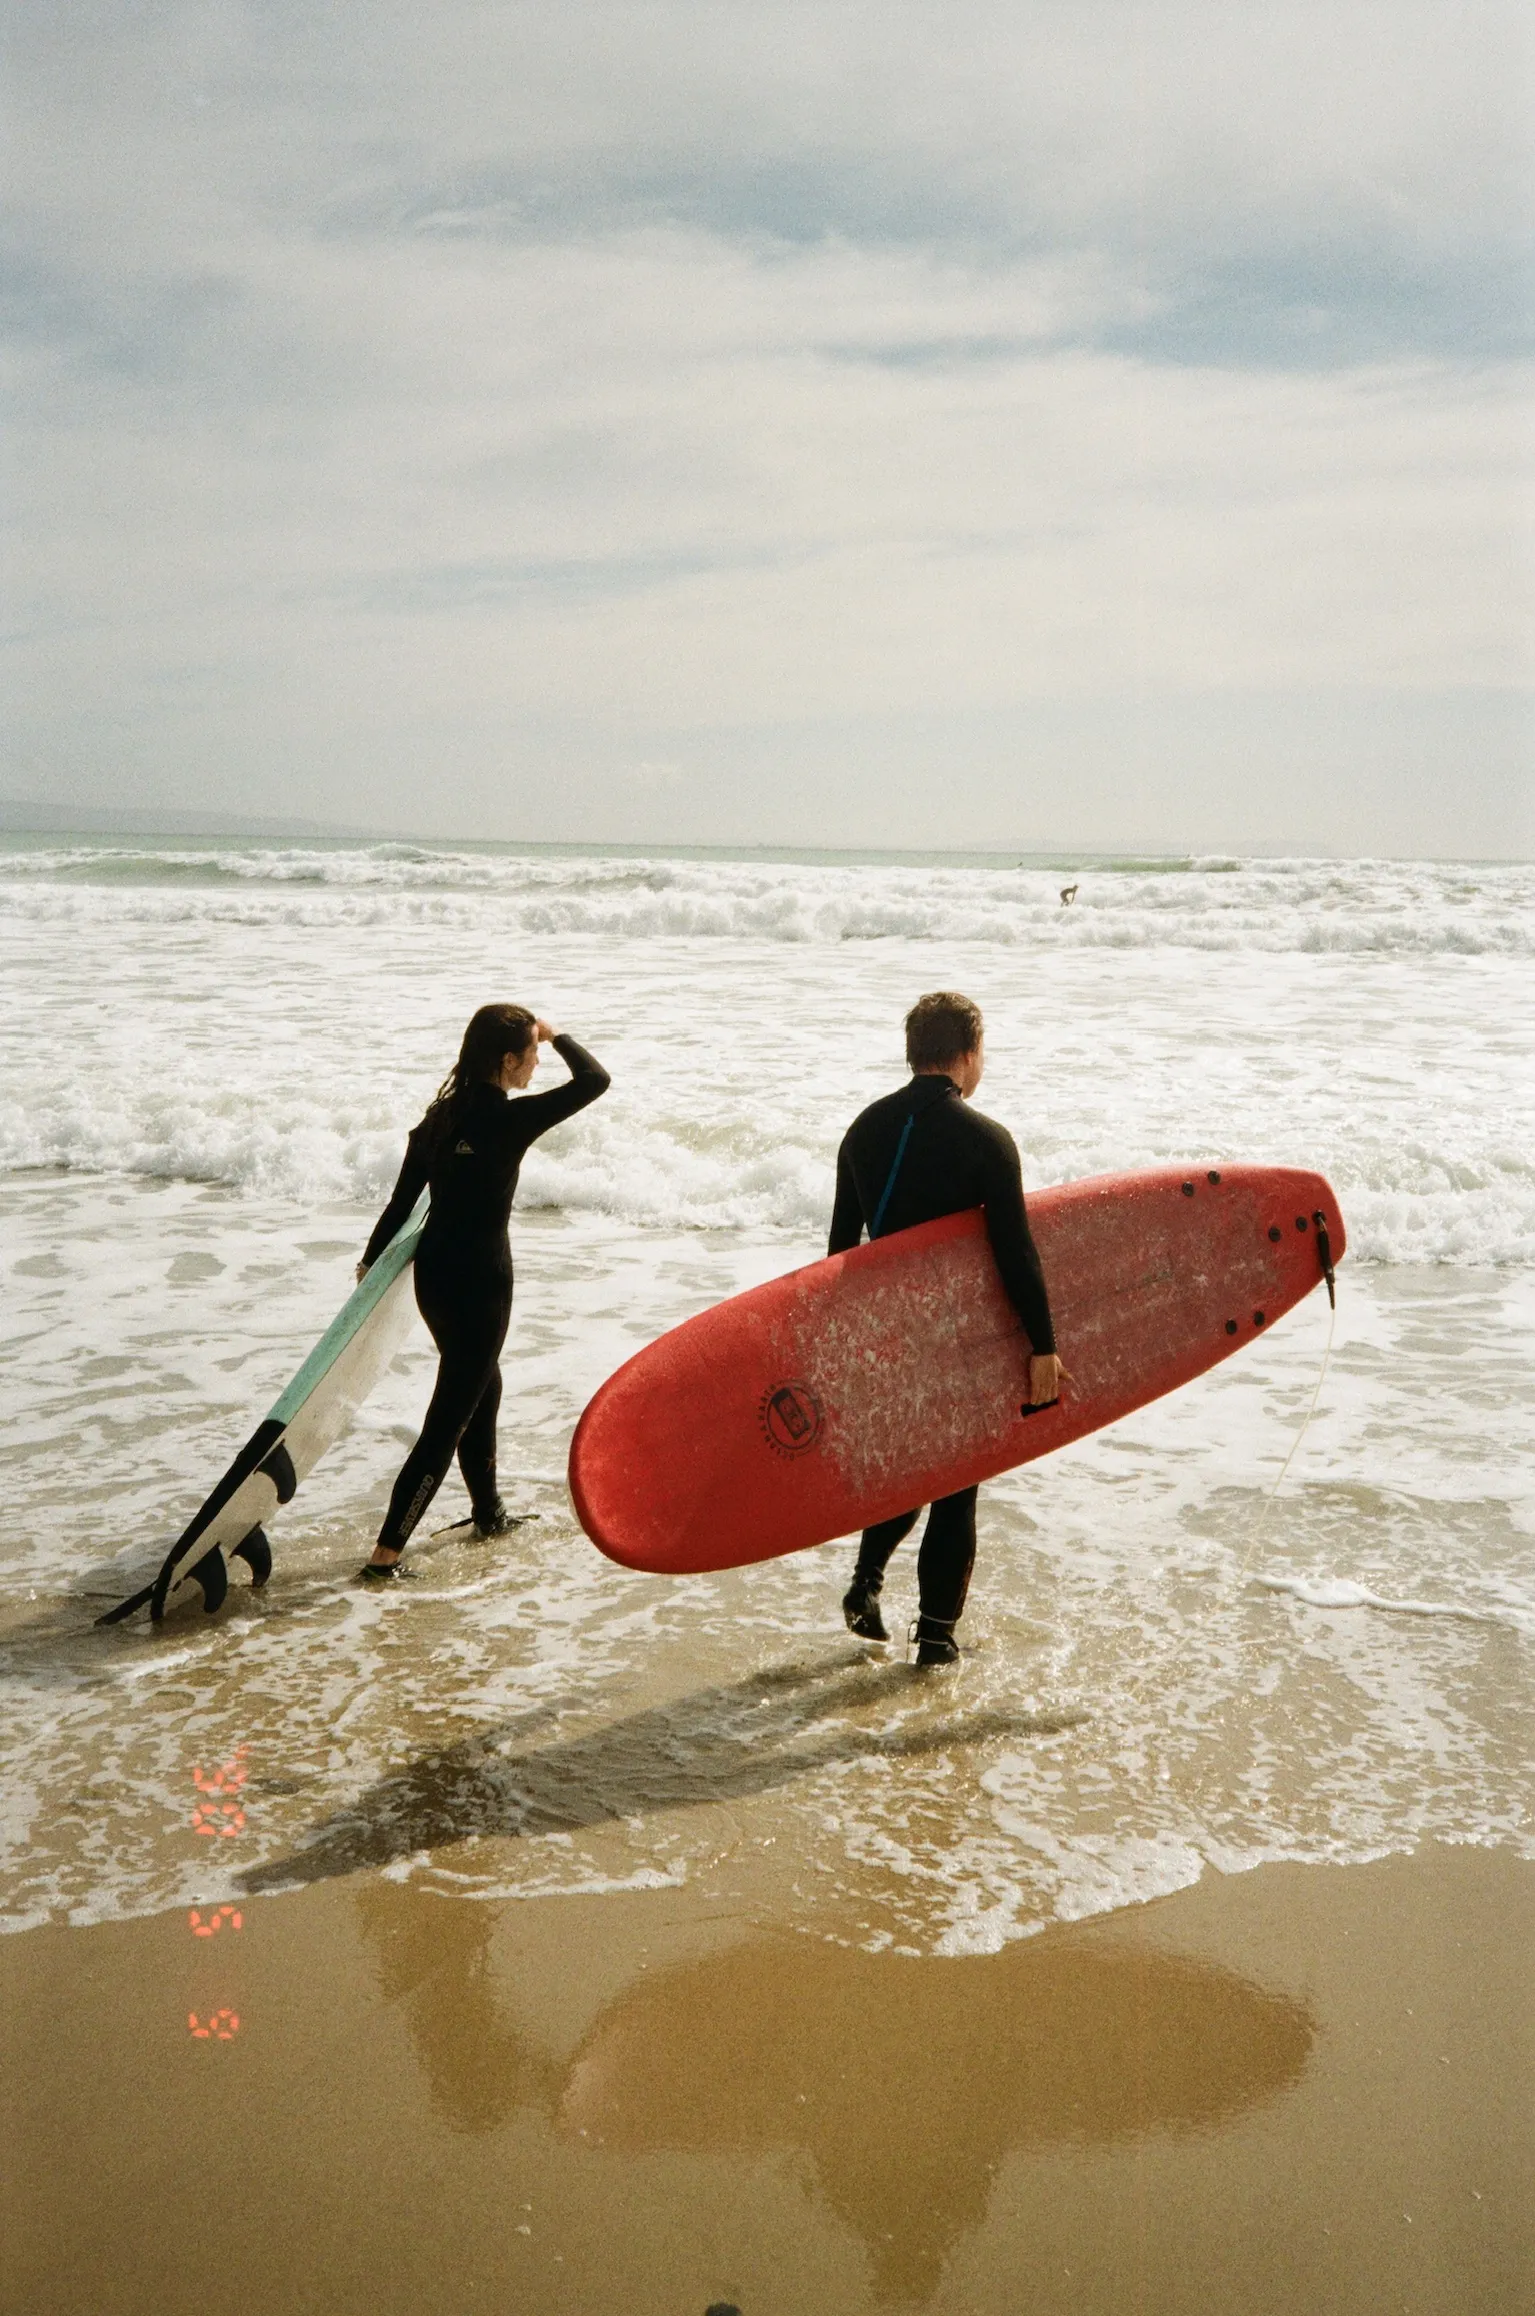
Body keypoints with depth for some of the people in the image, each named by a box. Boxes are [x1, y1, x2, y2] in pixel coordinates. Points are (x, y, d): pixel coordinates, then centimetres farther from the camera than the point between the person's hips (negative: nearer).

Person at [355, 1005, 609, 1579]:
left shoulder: (444, 1114, 3)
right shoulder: (508, 1120, -19)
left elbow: (402, 1198, 8)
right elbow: (595, 1079, -16)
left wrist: (372, 1260, 21)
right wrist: (558, 1037, 1)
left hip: (433, 1273, 9)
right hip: (479, 1282, -9)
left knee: (482, 1387, 26)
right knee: (448, 1420, -1)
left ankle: (489, 1515, 42)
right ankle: (385, 1555, 0)